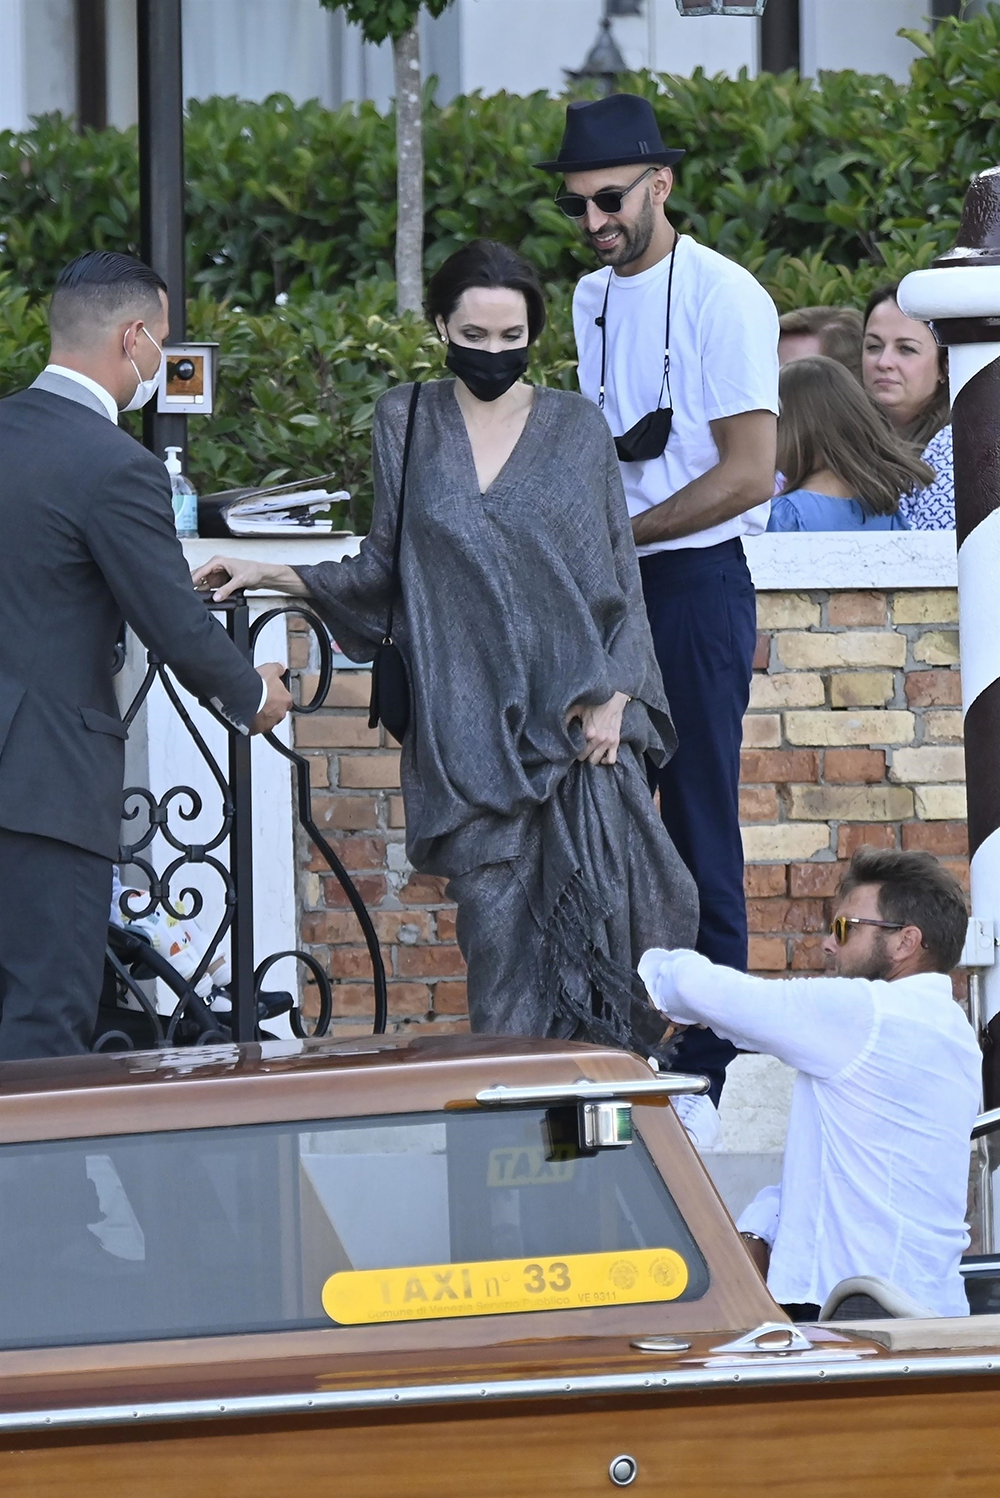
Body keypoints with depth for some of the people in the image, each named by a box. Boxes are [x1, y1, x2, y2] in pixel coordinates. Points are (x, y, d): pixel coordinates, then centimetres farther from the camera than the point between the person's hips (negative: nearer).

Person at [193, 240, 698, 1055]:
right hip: (468, 727, 1)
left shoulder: (575, 428, 6)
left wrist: (611, 697, -5)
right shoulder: (406, 424, 9)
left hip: (574, 713, -1)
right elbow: (383, 571, 16)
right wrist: (270, 576, 5)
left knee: (598, 905, -12)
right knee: (498, 923, -4)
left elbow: (618, 575, 6)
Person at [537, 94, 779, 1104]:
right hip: (609, 593, 8)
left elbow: (747, 473, -15)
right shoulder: (594, 299, 13)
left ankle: (704, 1072, 0)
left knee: (699, 827, -4)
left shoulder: (720, 296, -12)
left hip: (695, 581, -8)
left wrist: (614, 535, -14)